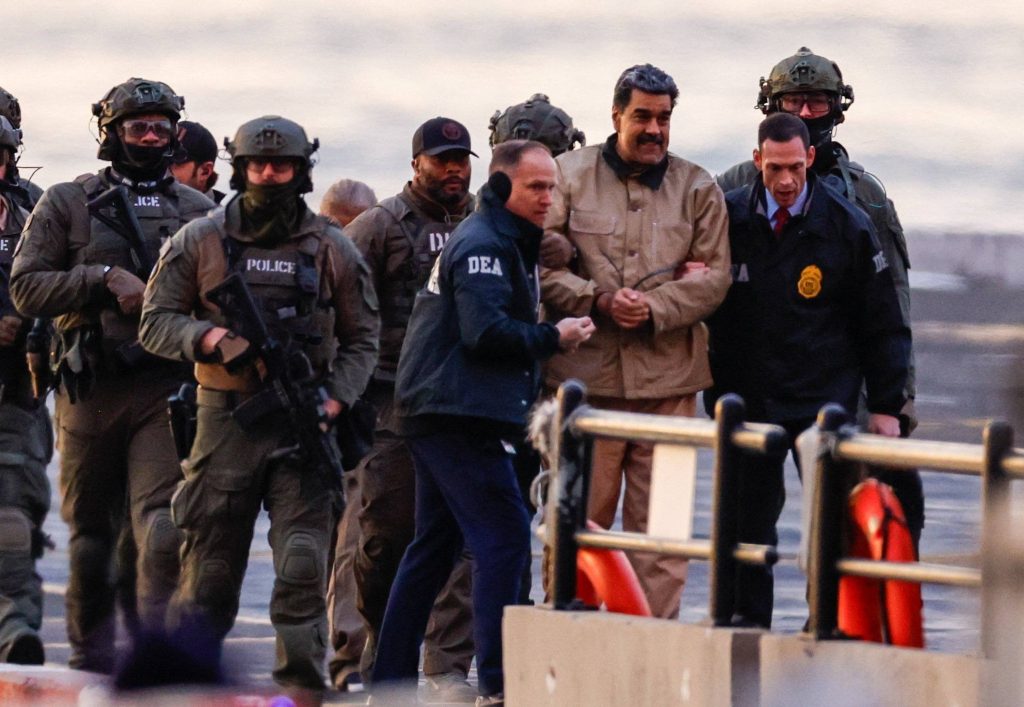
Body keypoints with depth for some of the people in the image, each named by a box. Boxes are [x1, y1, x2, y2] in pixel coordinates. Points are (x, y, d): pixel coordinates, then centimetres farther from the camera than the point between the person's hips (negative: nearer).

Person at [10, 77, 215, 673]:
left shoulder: (198, 211, 13)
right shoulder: (67, 204, 7)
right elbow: (26, 288, -1)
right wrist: (105, 279, -12)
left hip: (168, 386, 0)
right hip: (91, 392, 0)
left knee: (163, 519, -15)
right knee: (91, 528, 8)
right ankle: (91, 652, 20)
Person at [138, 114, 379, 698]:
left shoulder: (333, 250, 6)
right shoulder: (200, 242, 4)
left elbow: (361, 340, 11)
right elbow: (156, 322, 3)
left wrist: (335, 400, -5)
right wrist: (211, 338, -15)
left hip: (303, 426, 0)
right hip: (225, 419, 0)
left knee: (303, 563, -10)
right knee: (210, 569, 4)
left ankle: (301, 688, -9)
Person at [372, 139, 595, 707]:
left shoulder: (505, 242, 21)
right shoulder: (484, 245, -13)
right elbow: (486, 332, -23)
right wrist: (553, 338, -12)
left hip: (439, 415, 11)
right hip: (456, 417, -11)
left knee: (434, 545, 14)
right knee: (503, 536, -14)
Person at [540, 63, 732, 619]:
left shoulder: (697, 189, 11)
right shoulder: (569, 176, 6)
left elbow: (714, 275, 3)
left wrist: (655, 307, -12)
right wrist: (599, 300, -14)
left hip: (668, 383, 1)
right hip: (586, 374, -1)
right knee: (581, 519, 1)